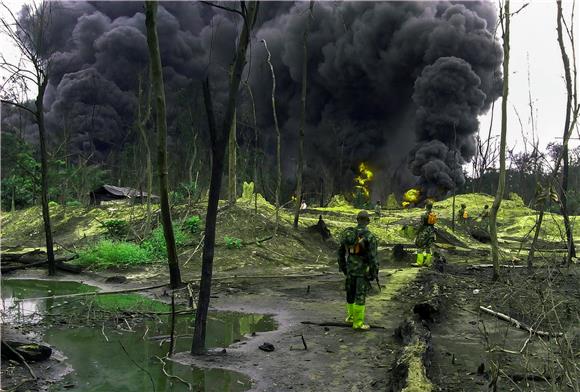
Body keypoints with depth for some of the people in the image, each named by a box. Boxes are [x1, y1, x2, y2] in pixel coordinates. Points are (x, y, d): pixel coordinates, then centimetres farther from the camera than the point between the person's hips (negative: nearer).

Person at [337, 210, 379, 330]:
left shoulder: (348, 233, 0)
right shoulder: (370, 237, -17)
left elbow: (341, 252, 7)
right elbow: (372, 257, -18)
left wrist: (342, 266, 19)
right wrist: (374, 273, -8)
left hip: (350, 268, 5)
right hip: (363, 270, -5)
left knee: (351, 292, 19)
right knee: (360, 296, 1)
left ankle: (351, 316, 34)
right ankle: (358, 323, 6)